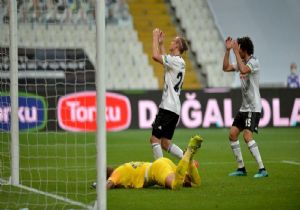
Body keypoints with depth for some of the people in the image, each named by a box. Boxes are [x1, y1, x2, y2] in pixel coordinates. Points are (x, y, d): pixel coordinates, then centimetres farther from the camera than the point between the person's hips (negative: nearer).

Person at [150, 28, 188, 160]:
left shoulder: (176, 60, -12)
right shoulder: (177, 62, 17)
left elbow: (156, 56, -20)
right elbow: (164, 59, 38)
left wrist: (155, 37, -9)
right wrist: (160, 43, 33)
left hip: (168, 108, -10)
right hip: (174, 108, 10)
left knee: (155, 138, -9)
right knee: (165, 143, 11)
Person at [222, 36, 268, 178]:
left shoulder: (254, 62, -14)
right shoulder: (242, 63, 12)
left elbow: (243, 70, -33)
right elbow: (226, 68, 17)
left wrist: (235, 51, -27)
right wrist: (228, 50, 7)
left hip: (254, 107, -10)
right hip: (244, 107, 10)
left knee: (247, 135, -21)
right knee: (232, 134, 6)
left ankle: (262, 169, -19)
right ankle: (241, 168, 13)